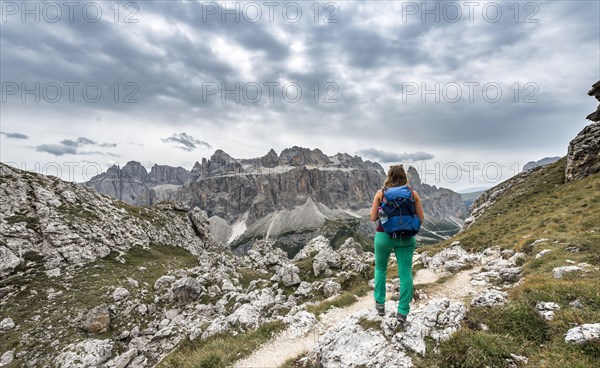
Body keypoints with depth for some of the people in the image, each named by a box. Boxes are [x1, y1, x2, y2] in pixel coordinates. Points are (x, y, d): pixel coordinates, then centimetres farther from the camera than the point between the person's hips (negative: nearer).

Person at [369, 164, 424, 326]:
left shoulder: (381, 193, -4)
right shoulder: (413, 193, -1)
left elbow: (373, 218, -2)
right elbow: (421, 218, 1)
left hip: (384, 235, 0)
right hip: (406, 238, 0)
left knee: (380, 268, 19)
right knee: (406, 273, 7)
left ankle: (380, 303, 27)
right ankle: (403, 311, 7)